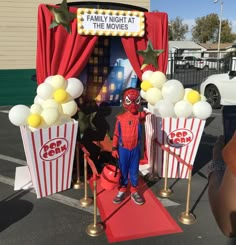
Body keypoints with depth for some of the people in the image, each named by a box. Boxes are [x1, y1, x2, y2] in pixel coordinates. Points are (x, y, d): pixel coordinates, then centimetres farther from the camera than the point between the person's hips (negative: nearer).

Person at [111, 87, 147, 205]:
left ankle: (134, 192, 26)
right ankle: (122, 191, 26)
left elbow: (144, 115, -20)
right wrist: (114, 148, -2)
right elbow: (116, 134, -1)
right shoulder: (120, 118, -5)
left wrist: (143, 115, -40)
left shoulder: (139, 116, -2)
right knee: (123, 171, 11)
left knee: (134, 171, 11)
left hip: (135, 149, 0)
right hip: (123, 149, 0)